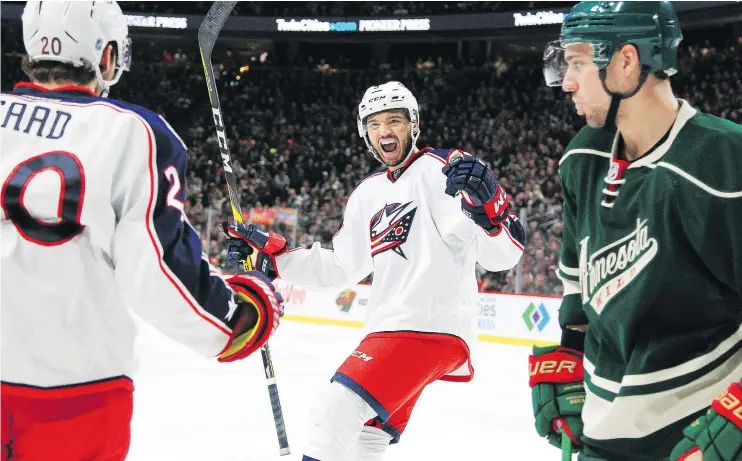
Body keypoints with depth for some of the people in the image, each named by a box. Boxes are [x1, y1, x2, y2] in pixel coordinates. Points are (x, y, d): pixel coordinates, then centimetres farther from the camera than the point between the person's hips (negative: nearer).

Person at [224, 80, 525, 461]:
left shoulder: (444, 171, -7)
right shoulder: (368, 193, 17)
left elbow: (504, 255, -14)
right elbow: (339, 267, 21)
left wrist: (486, 205, -34)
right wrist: (272, 254, 13)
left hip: (433, 327, -9)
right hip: (390, 329, 9)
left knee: (337, 416, -19)